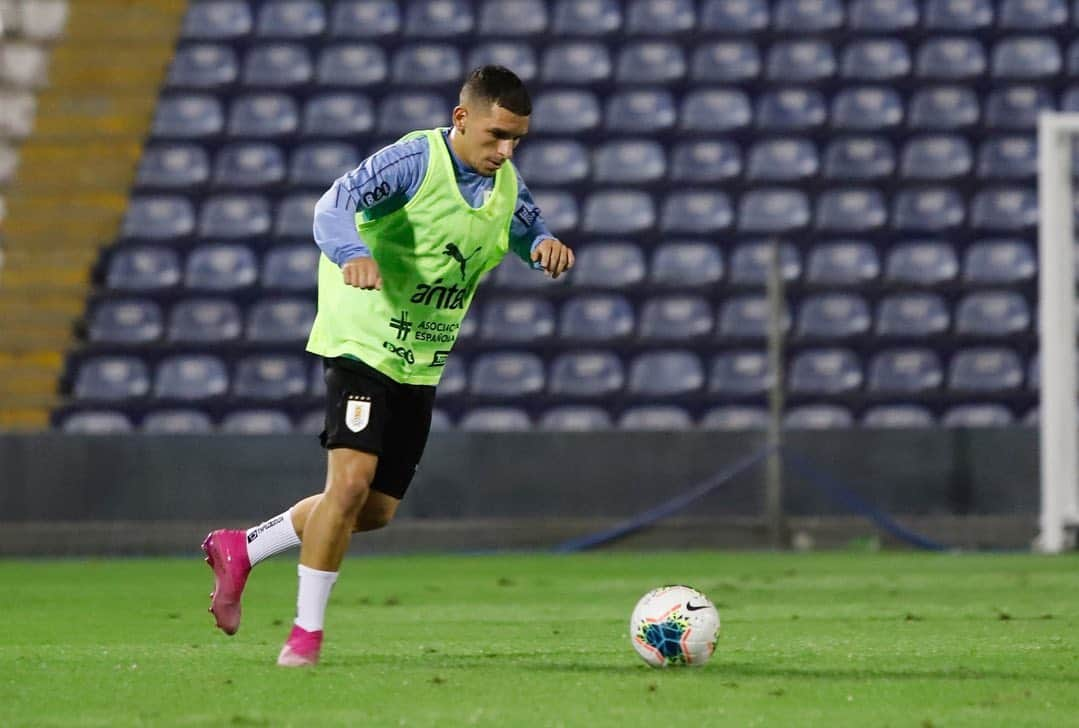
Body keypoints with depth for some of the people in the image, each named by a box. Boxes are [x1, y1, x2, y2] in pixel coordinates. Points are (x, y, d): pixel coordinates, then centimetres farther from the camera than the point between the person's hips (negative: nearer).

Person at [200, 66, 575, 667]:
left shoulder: (506, 185, 4)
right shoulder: (414, 160, -18)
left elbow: (531, 233, 20)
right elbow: (335, 206, -31)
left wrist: (548, 248, -6)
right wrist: (354, 254, -53)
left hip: (422, 365, 8)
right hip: (364, 343, -8)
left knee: (378, 509, 9)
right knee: (351, 481, -21)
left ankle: (240, 550, 27)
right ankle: (307, 630, -8)